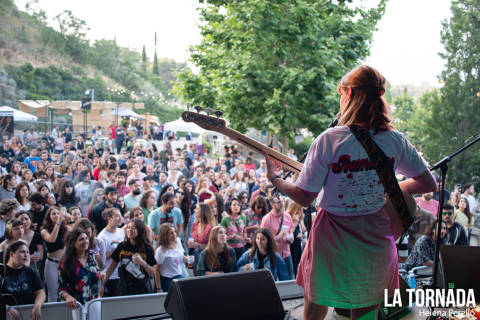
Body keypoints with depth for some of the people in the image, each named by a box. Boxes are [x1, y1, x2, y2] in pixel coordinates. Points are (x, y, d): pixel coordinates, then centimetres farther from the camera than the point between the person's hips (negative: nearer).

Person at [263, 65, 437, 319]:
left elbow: (304, 197, -11)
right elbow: (430, 184, 5)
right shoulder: (395, 141, -6)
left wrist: (274, 179, 6)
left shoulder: (329, 140, -16)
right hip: (375, 242, 3)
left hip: (333, 241, -3)